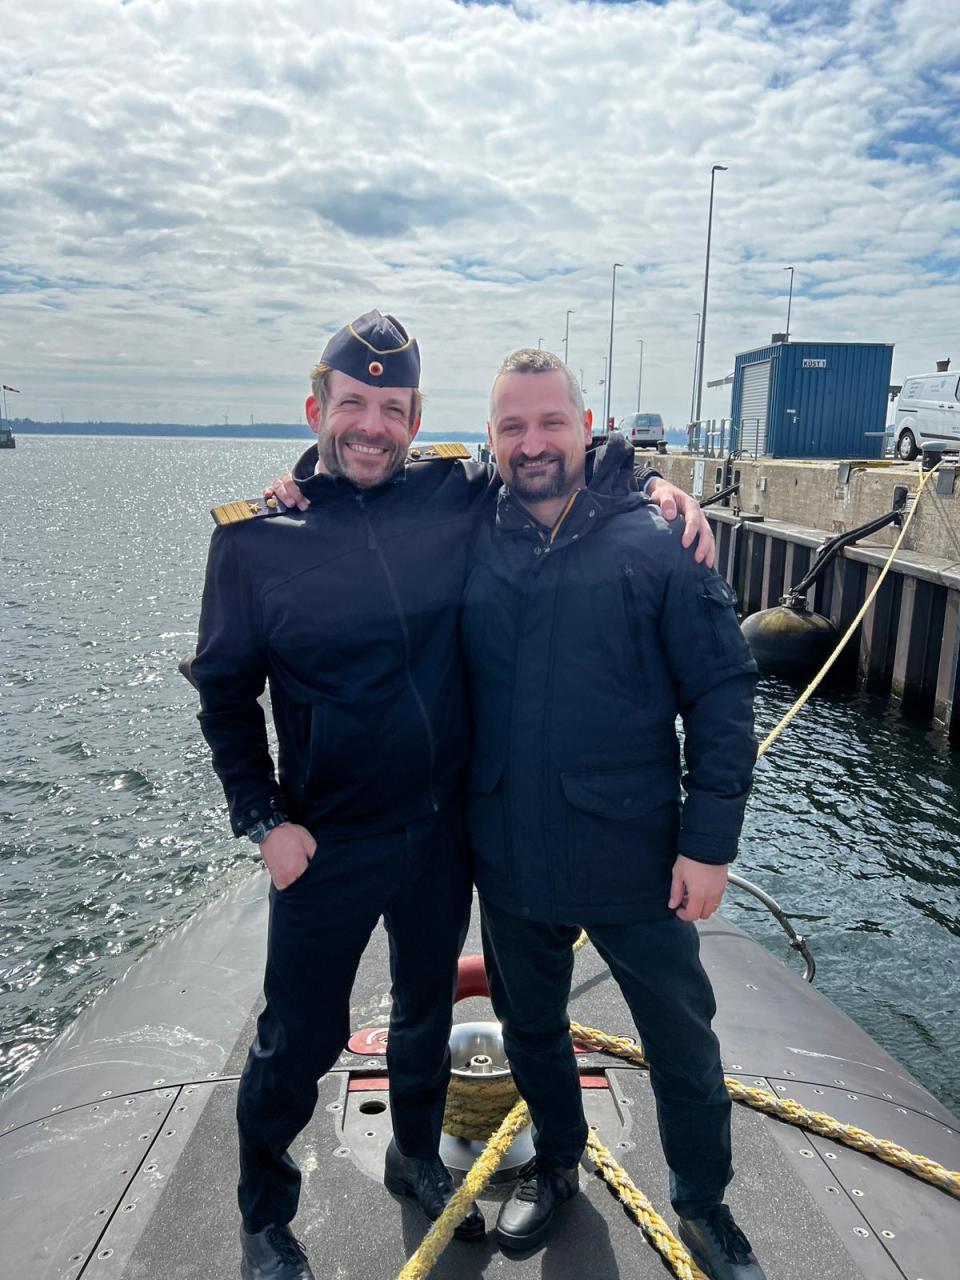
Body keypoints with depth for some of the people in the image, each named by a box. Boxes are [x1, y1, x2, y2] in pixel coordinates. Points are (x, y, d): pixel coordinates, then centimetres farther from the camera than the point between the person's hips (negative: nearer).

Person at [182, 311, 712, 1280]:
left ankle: (416, 1157, 54)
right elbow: (224, 690, -3)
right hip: (328, 845, -2)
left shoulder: (457, 498, -7)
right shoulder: (256, 536, -11)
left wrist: (655, 485, -9)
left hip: (444, 829, 3)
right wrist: (263, 818, -10)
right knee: (298, 1041, 14)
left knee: (428, 1013, 25)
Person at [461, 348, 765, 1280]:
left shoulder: (655, 545, -10)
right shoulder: (472, 547, -2)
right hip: (509, 860, 3)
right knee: (529, 1027, 23)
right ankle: (556, 1162, 52)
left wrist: (710, 841, -12)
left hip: (634, 861, -2)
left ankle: (704, 1205, 43)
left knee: (681, 1040, 15)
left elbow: (723, 696, -10)